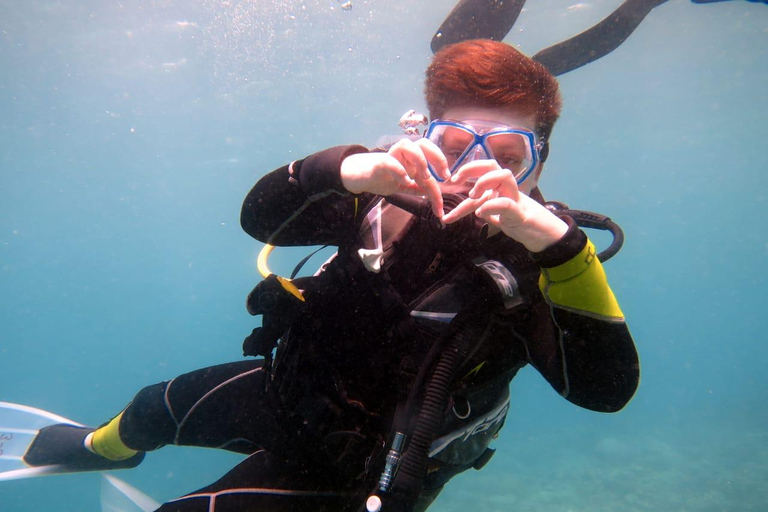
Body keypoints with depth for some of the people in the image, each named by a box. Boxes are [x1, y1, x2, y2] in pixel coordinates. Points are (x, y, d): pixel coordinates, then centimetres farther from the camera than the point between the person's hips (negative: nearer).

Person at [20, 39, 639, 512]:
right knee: (158, 406, 28)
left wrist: (560, 241, -53)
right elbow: (261, 217, -21)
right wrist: (345, 168, -42)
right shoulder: (395, 198, -17)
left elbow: (608, 388, -38)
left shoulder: (531, 269, -26)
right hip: (293, 388, 5)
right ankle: (103, 448, 64)